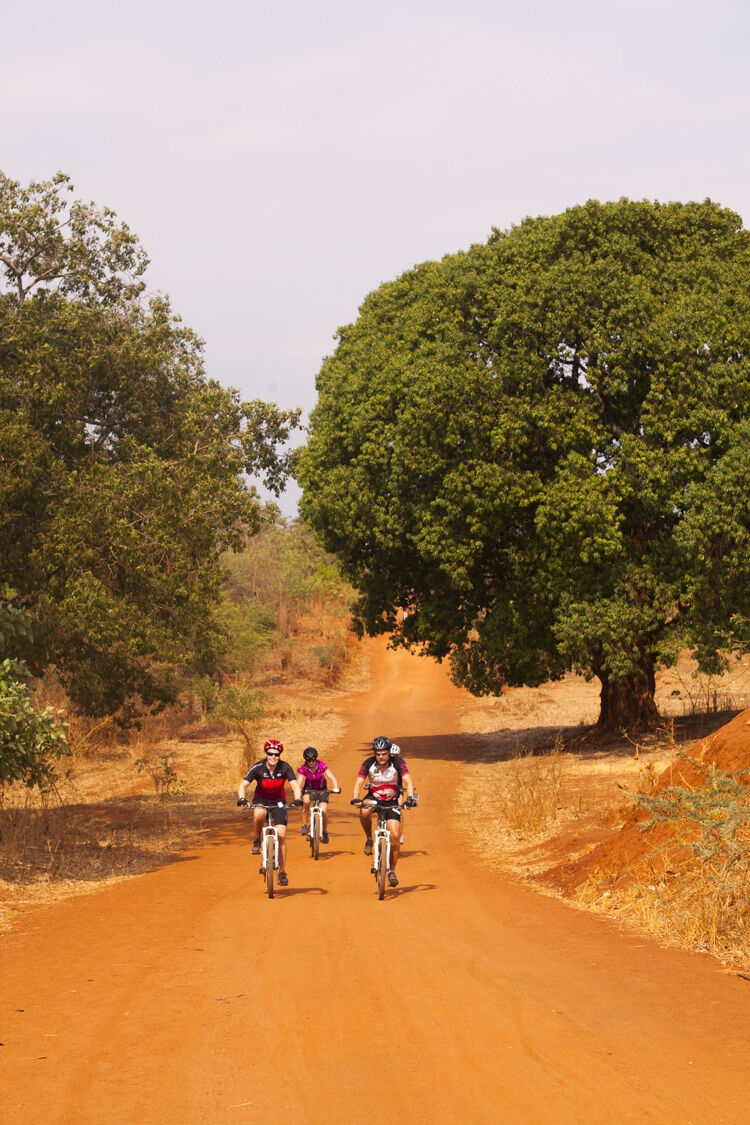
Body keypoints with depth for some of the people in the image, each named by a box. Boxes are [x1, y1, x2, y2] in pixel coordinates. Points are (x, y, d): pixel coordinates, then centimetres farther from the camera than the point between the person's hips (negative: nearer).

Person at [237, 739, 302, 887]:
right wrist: (242, 798, -45)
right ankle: (257, 841, -10)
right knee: (259, 814, -38)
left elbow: (295, 785, -26)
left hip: (278, 801, 1)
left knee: (281, 835, -10)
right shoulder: (258, 768, -21)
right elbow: (243, 785, -25)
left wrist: (298, 798, -46)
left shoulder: (285, 767, -19)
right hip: (261, 799, -1)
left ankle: (282, 872, 2)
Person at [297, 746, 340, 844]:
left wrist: (336, 788, -44)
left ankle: (325, 832, 6)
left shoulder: (321, 765, -21)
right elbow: (299, 783, -28)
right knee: (306, 801, -34)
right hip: (309, 789, 0)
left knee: (324, 810, -19)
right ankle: (304, 825, -18)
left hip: (322, 789, 0)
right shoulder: (303, 769, -19)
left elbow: (331, 778, -26)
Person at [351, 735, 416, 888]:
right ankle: (369, 839, -9)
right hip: (373, 799, 0)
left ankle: (392, 870, 3)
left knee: (394, 835, -14)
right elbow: (359, 782, -26)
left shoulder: (397, 762, -20)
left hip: (392, 802, 0)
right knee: (364, 812, -36)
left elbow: (408, 781, -30)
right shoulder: (368, 763, -18)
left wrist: (410, 798, -48)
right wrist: (356, 798, -45)